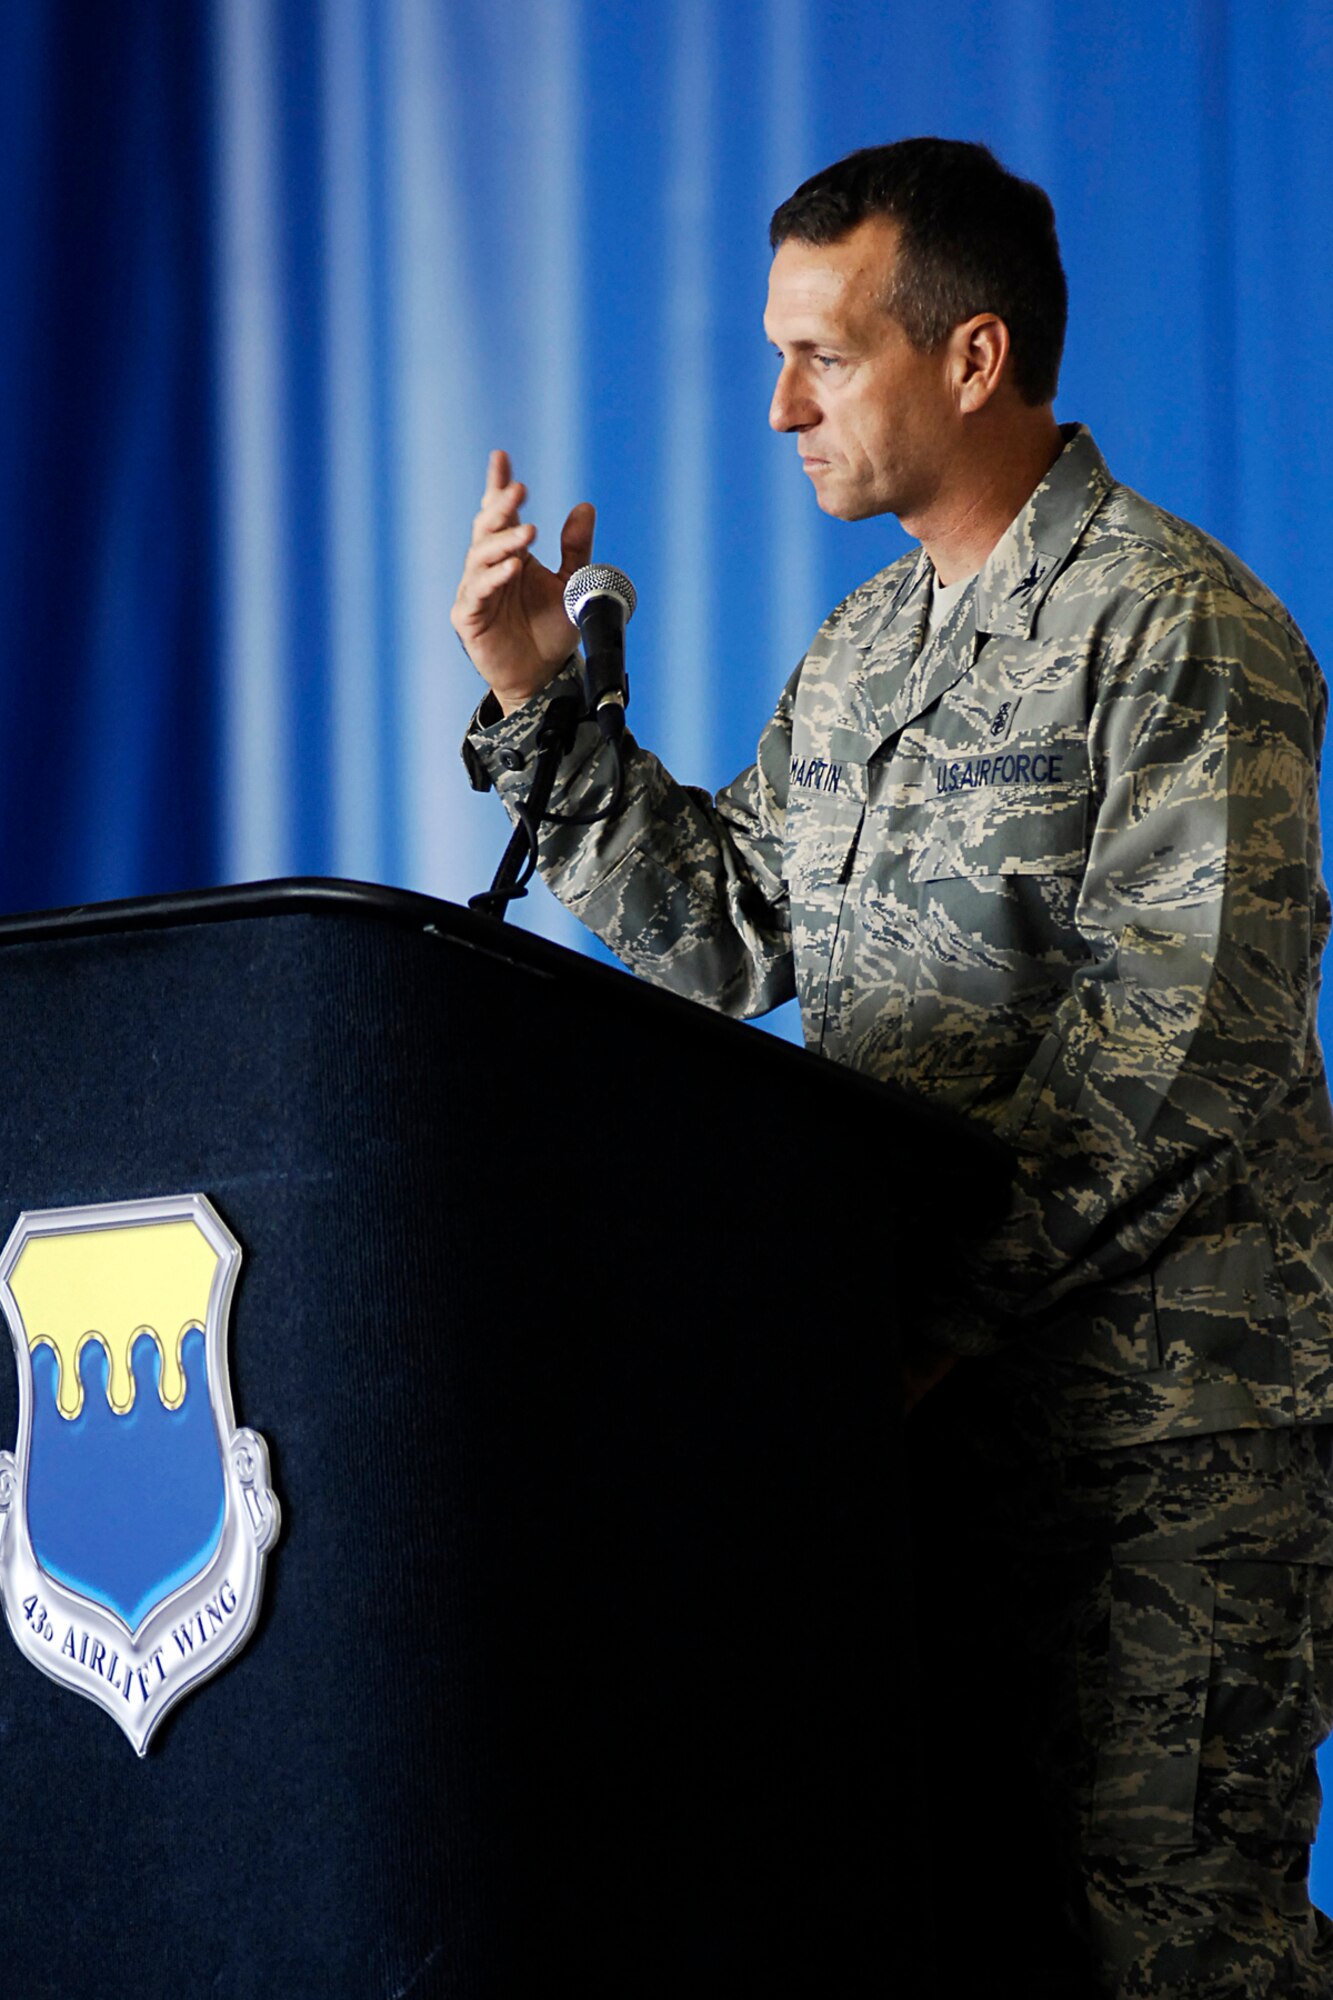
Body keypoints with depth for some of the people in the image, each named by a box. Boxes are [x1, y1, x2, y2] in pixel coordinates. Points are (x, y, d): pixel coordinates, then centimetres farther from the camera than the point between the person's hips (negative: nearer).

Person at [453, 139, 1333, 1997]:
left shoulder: (1178, 626, -10)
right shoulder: (865, 647, 17)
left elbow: (1180, 1043, -18)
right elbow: (726, 934, 15)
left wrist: (936, 1297, -21)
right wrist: (542, 708, 8)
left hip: (1166, 1405, -8)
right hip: (948, 1384, 8)